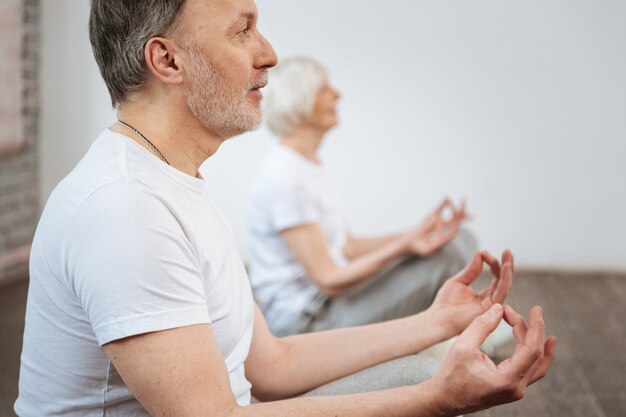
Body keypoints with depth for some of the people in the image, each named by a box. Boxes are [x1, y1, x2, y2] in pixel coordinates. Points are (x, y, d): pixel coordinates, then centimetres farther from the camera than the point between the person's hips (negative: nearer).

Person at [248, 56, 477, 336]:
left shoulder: (310, 166, 11)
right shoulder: (286, 177, -21)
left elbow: (347, 247, 11)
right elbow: (328, 281, -22)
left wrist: (415, 234, 2)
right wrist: (402, 246, -30)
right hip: (303, 319, -10)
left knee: (461, 239, 2)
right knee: (447, 256, -20)